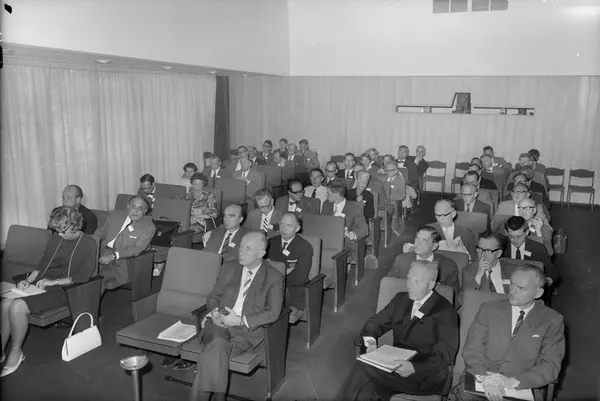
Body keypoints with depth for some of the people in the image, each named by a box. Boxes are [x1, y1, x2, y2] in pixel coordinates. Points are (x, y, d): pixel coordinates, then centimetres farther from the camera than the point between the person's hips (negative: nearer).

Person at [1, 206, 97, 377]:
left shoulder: (88, 243, -3)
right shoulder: (56, 238, 16)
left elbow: (84, 276, -10)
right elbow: (42, 264, 19)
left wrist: (54, 281, -16)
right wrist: (28, 280, 1)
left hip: (62, 290, -6)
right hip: (42, 284, 6)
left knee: (18, 306, -26)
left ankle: (16, 353, -8)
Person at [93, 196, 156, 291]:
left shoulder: (149, 227, -2)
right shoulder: (114, 215, 12)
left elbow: (137, 249, -11)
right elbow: (101, 231, 20)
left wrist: (114, 256, -22)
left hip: (120, 263, -4)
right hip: (101, 255, 4)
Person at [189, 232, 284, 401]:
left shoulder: (274, 278, 2)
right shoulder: (229, 268, 14)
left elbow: (272, 313, -5)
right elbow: (213, 296, 19)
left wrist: (240, 320, -15)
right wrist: (215, 310, -5)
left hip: (247, 329, -3)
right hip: (219, 323, 3)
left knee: (215, 352, -30)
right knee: (217, 346, -32)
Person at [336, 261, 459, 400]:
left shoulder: (445, 310, -3)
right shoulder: (401, 299, 15)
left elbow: (446, 354, -11)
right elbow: (374, 323, 17)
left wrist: (414, 367, -29)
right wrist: (371, 342, -8)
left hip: (429, 375, -4)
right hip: (398, 365, 4)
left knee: (365, 367, -27)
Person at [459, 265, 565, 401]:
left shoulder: (552, 320, 4)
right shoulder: (489, 309, 6)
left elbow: (551, 365, -3)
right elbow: (472, 350, 0)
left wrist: (512, 381, -18)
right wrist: (484, 377, -20)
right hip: (479, 384, 0)